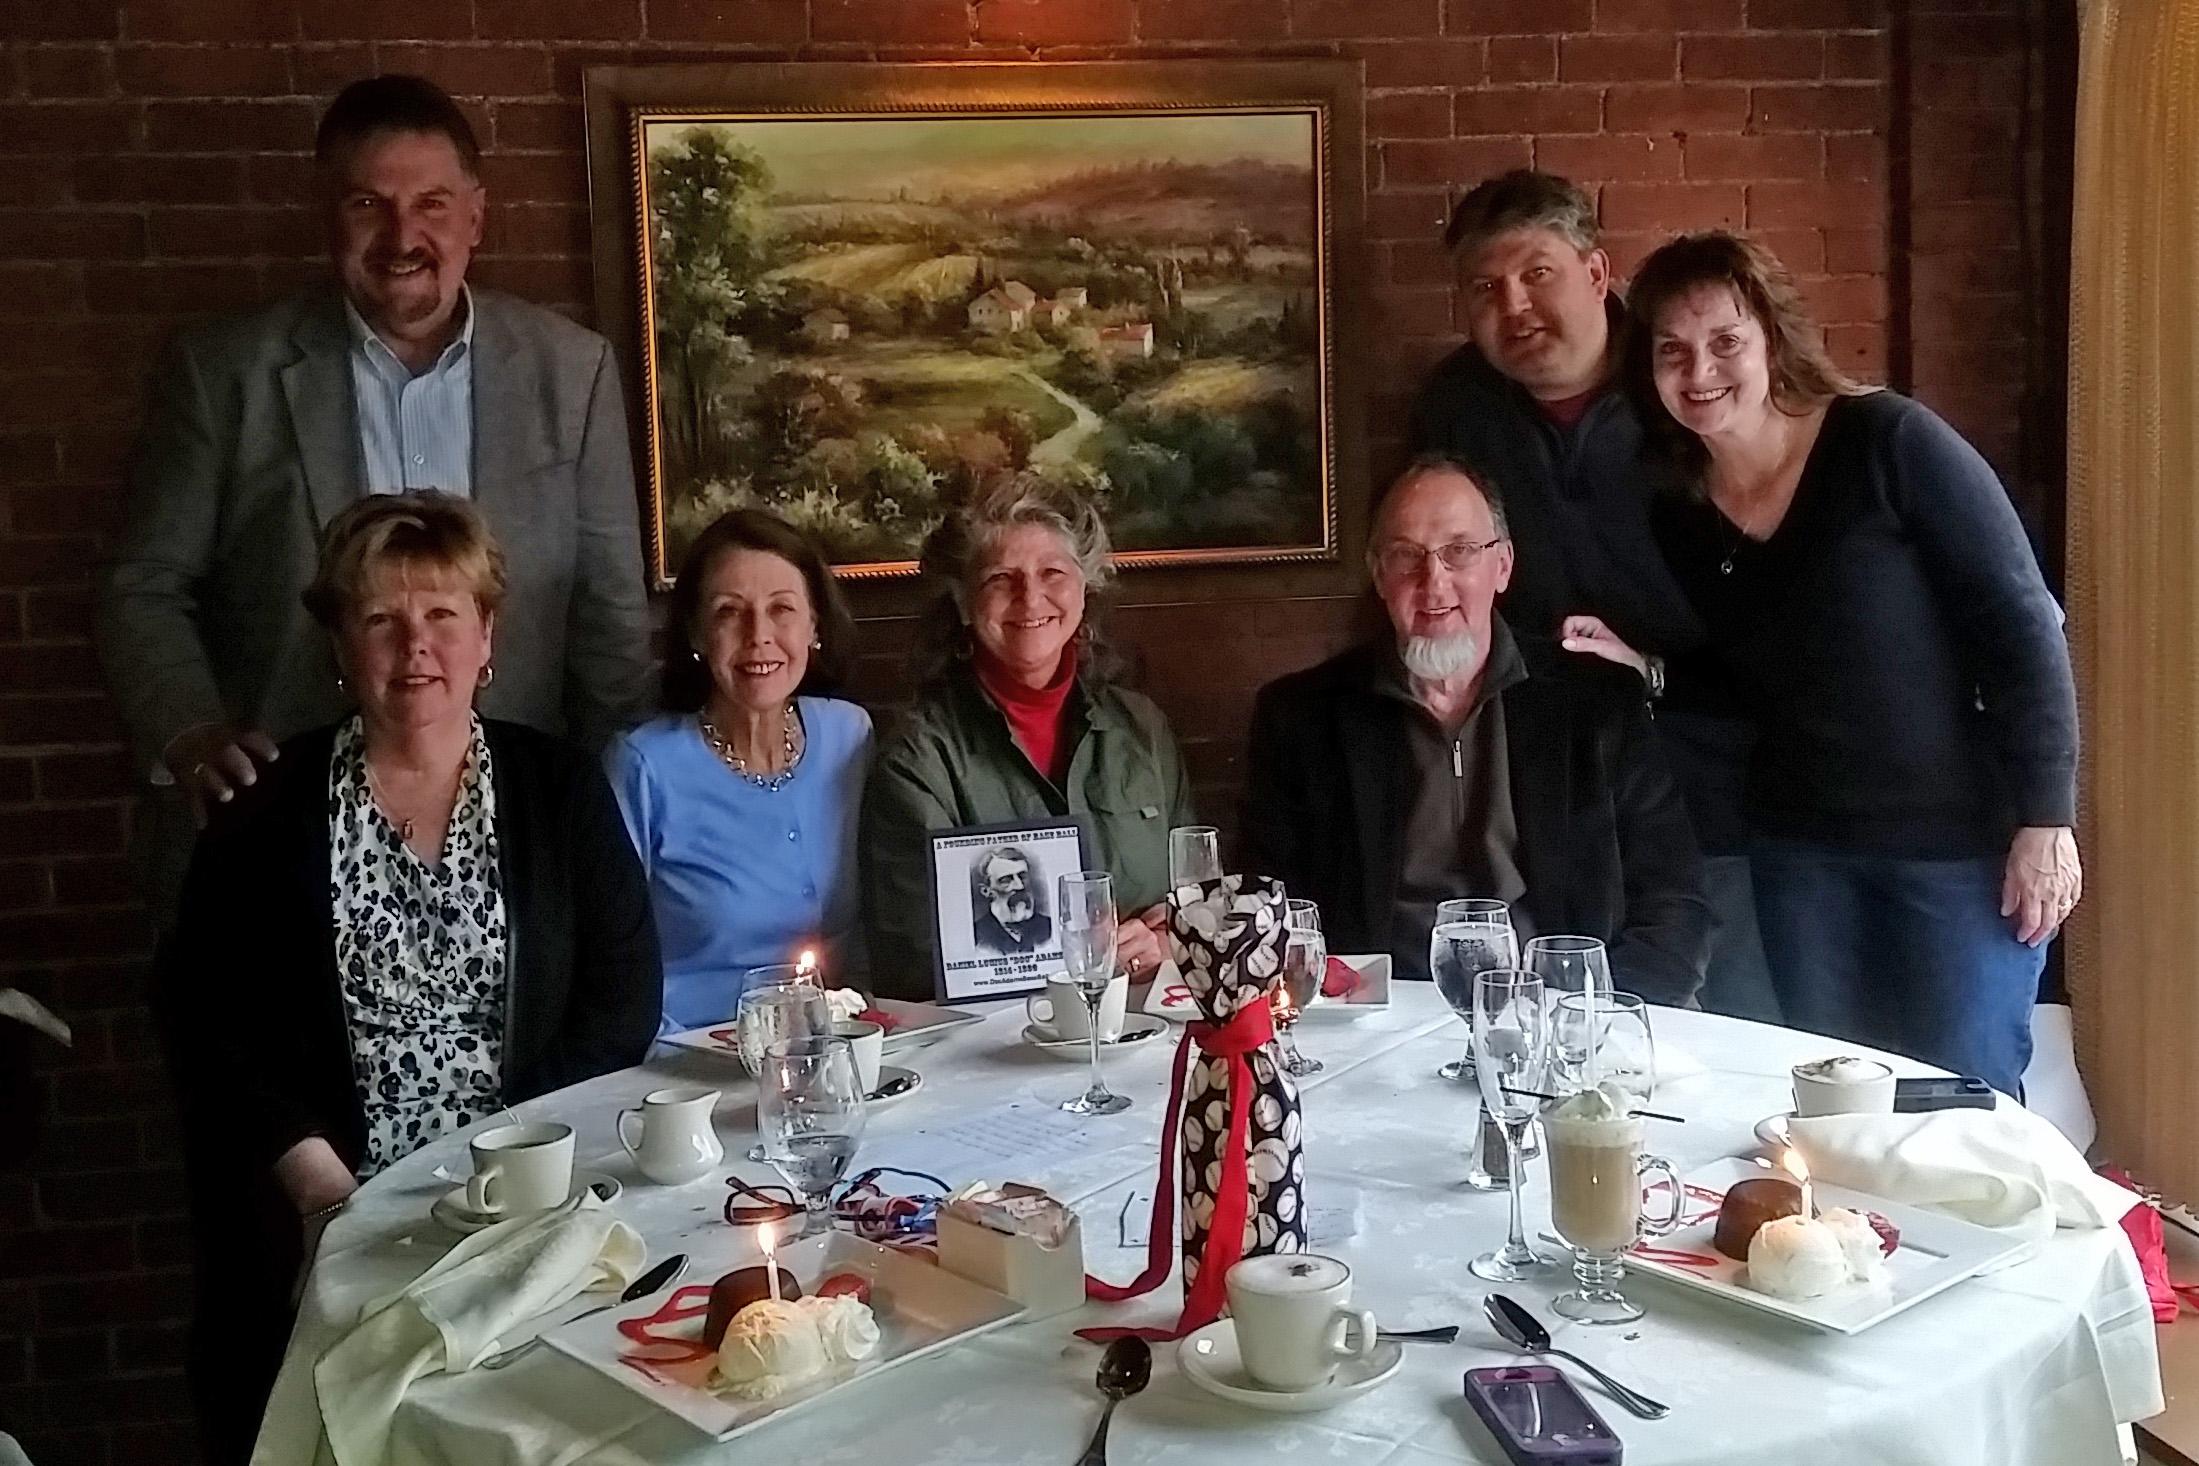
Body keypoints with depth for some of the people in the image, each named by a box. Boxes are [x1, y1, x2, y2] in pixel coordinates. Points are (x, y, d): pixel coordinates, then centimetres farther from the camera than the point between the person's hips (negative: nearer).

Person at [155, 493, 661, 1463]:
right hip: (322, 1212, 0)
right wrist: (318, 1181, -13)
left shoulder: (560, 789, 6)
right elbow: (203, 1017, 0)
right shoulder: (273, 807, 3)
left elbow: (623, 994, 2)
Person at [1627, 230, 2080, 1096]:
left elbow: (2020, 625, -12)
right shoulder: (1681, 516, 2)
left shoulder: (1887, 443, -12)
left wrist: (2046, 819, -14)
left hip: (1961, 839, -4)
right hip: (1799, 851, 5)